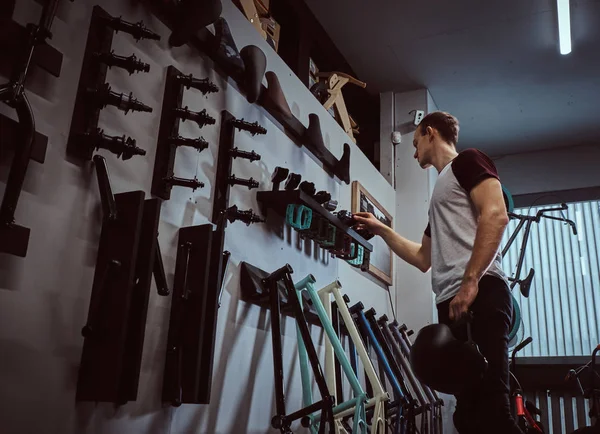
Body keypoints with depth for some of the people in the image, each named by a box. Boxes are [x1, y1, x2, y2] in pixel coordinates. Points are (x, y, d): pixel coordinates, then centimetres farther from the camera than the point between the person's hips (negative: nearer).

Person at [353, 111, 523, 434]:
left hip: (479, 295, -9)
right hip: (452, 303, 9)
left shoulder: (467, 161, 7)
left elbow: (495, 215, -12)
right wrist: (381, 230, 34)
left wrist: (469, 281, -21)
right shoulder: (442, 190, 32)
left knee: (489, 407, -16)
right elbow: (424, 259, 36)